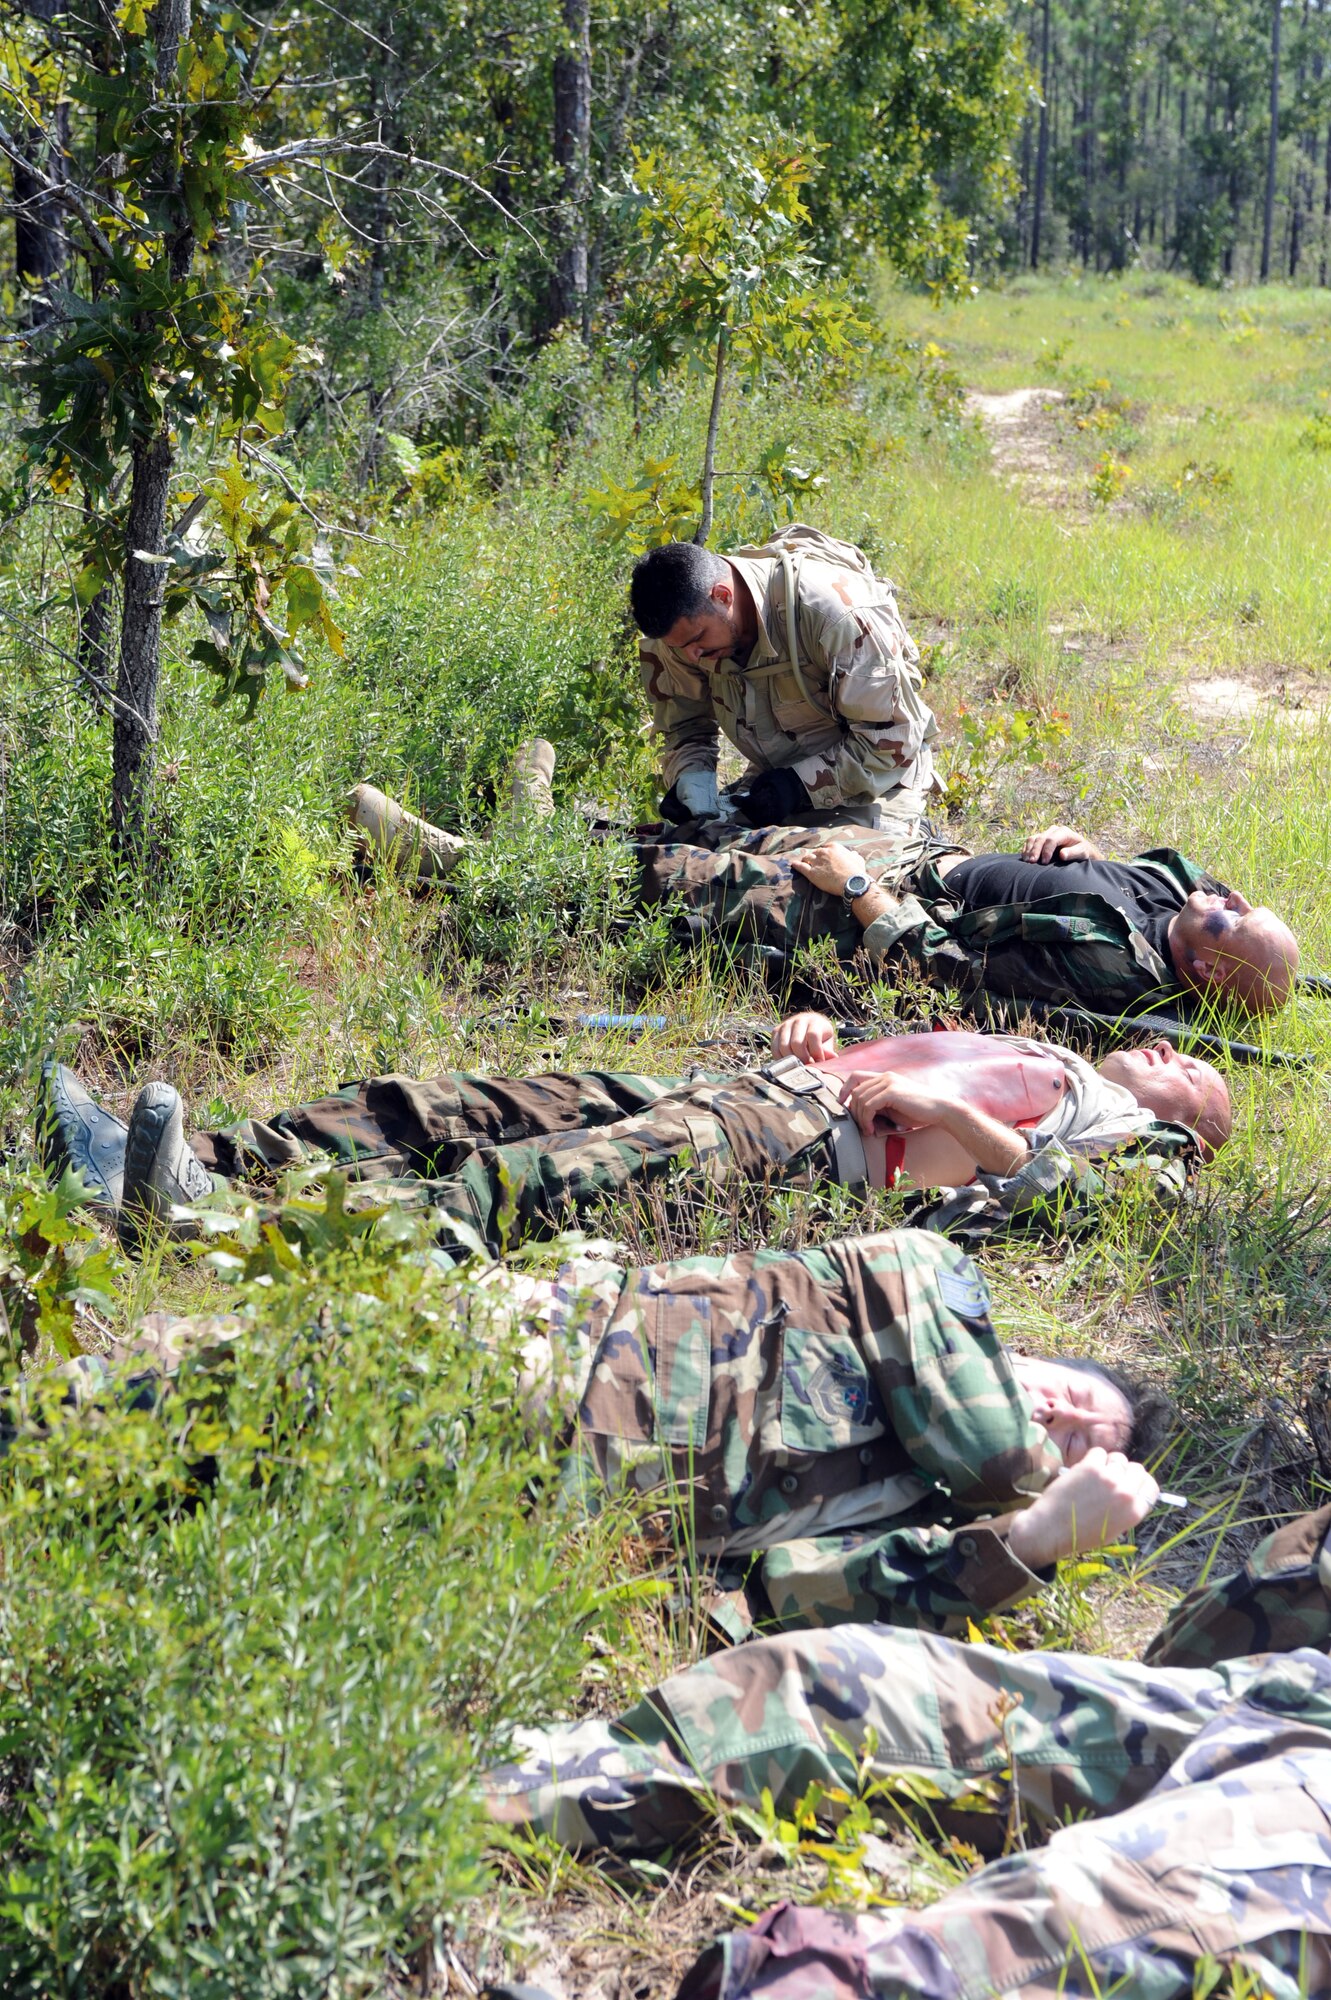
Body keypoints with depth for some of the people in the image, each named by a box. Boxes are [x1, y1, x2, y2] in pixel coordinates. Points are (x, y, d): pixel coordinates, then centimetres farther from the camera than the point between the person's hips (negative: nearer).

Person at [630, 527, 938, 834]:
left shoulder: (831, 613, -32)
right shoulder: (686, 624, -13)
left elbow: (893, 737, -25)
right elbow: (686, 727, 3)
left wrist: (803, 784, -33)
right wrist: (690, 781, -19)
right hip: (775, 775, 5)